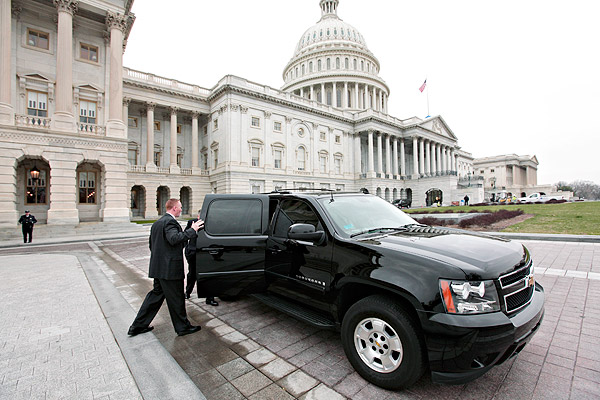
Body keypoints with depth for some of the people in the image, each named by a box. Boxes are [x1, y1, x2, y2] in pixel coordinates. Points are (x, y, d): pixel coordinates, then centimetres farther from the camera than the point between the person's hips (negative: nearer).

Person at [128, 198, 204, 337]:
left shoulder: (157, 223, 15)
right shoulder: (170, 222, -17)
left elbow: (151, 243, 21)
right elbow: (174, 238, -32)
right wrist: (192, 230, -28)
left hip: (158, 267, 10)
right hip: (170, 268, -10)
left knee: (156, 294, 21)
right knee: (176, 298, 3)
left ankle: (138, 326, 29)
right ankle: (183, 327, 17)